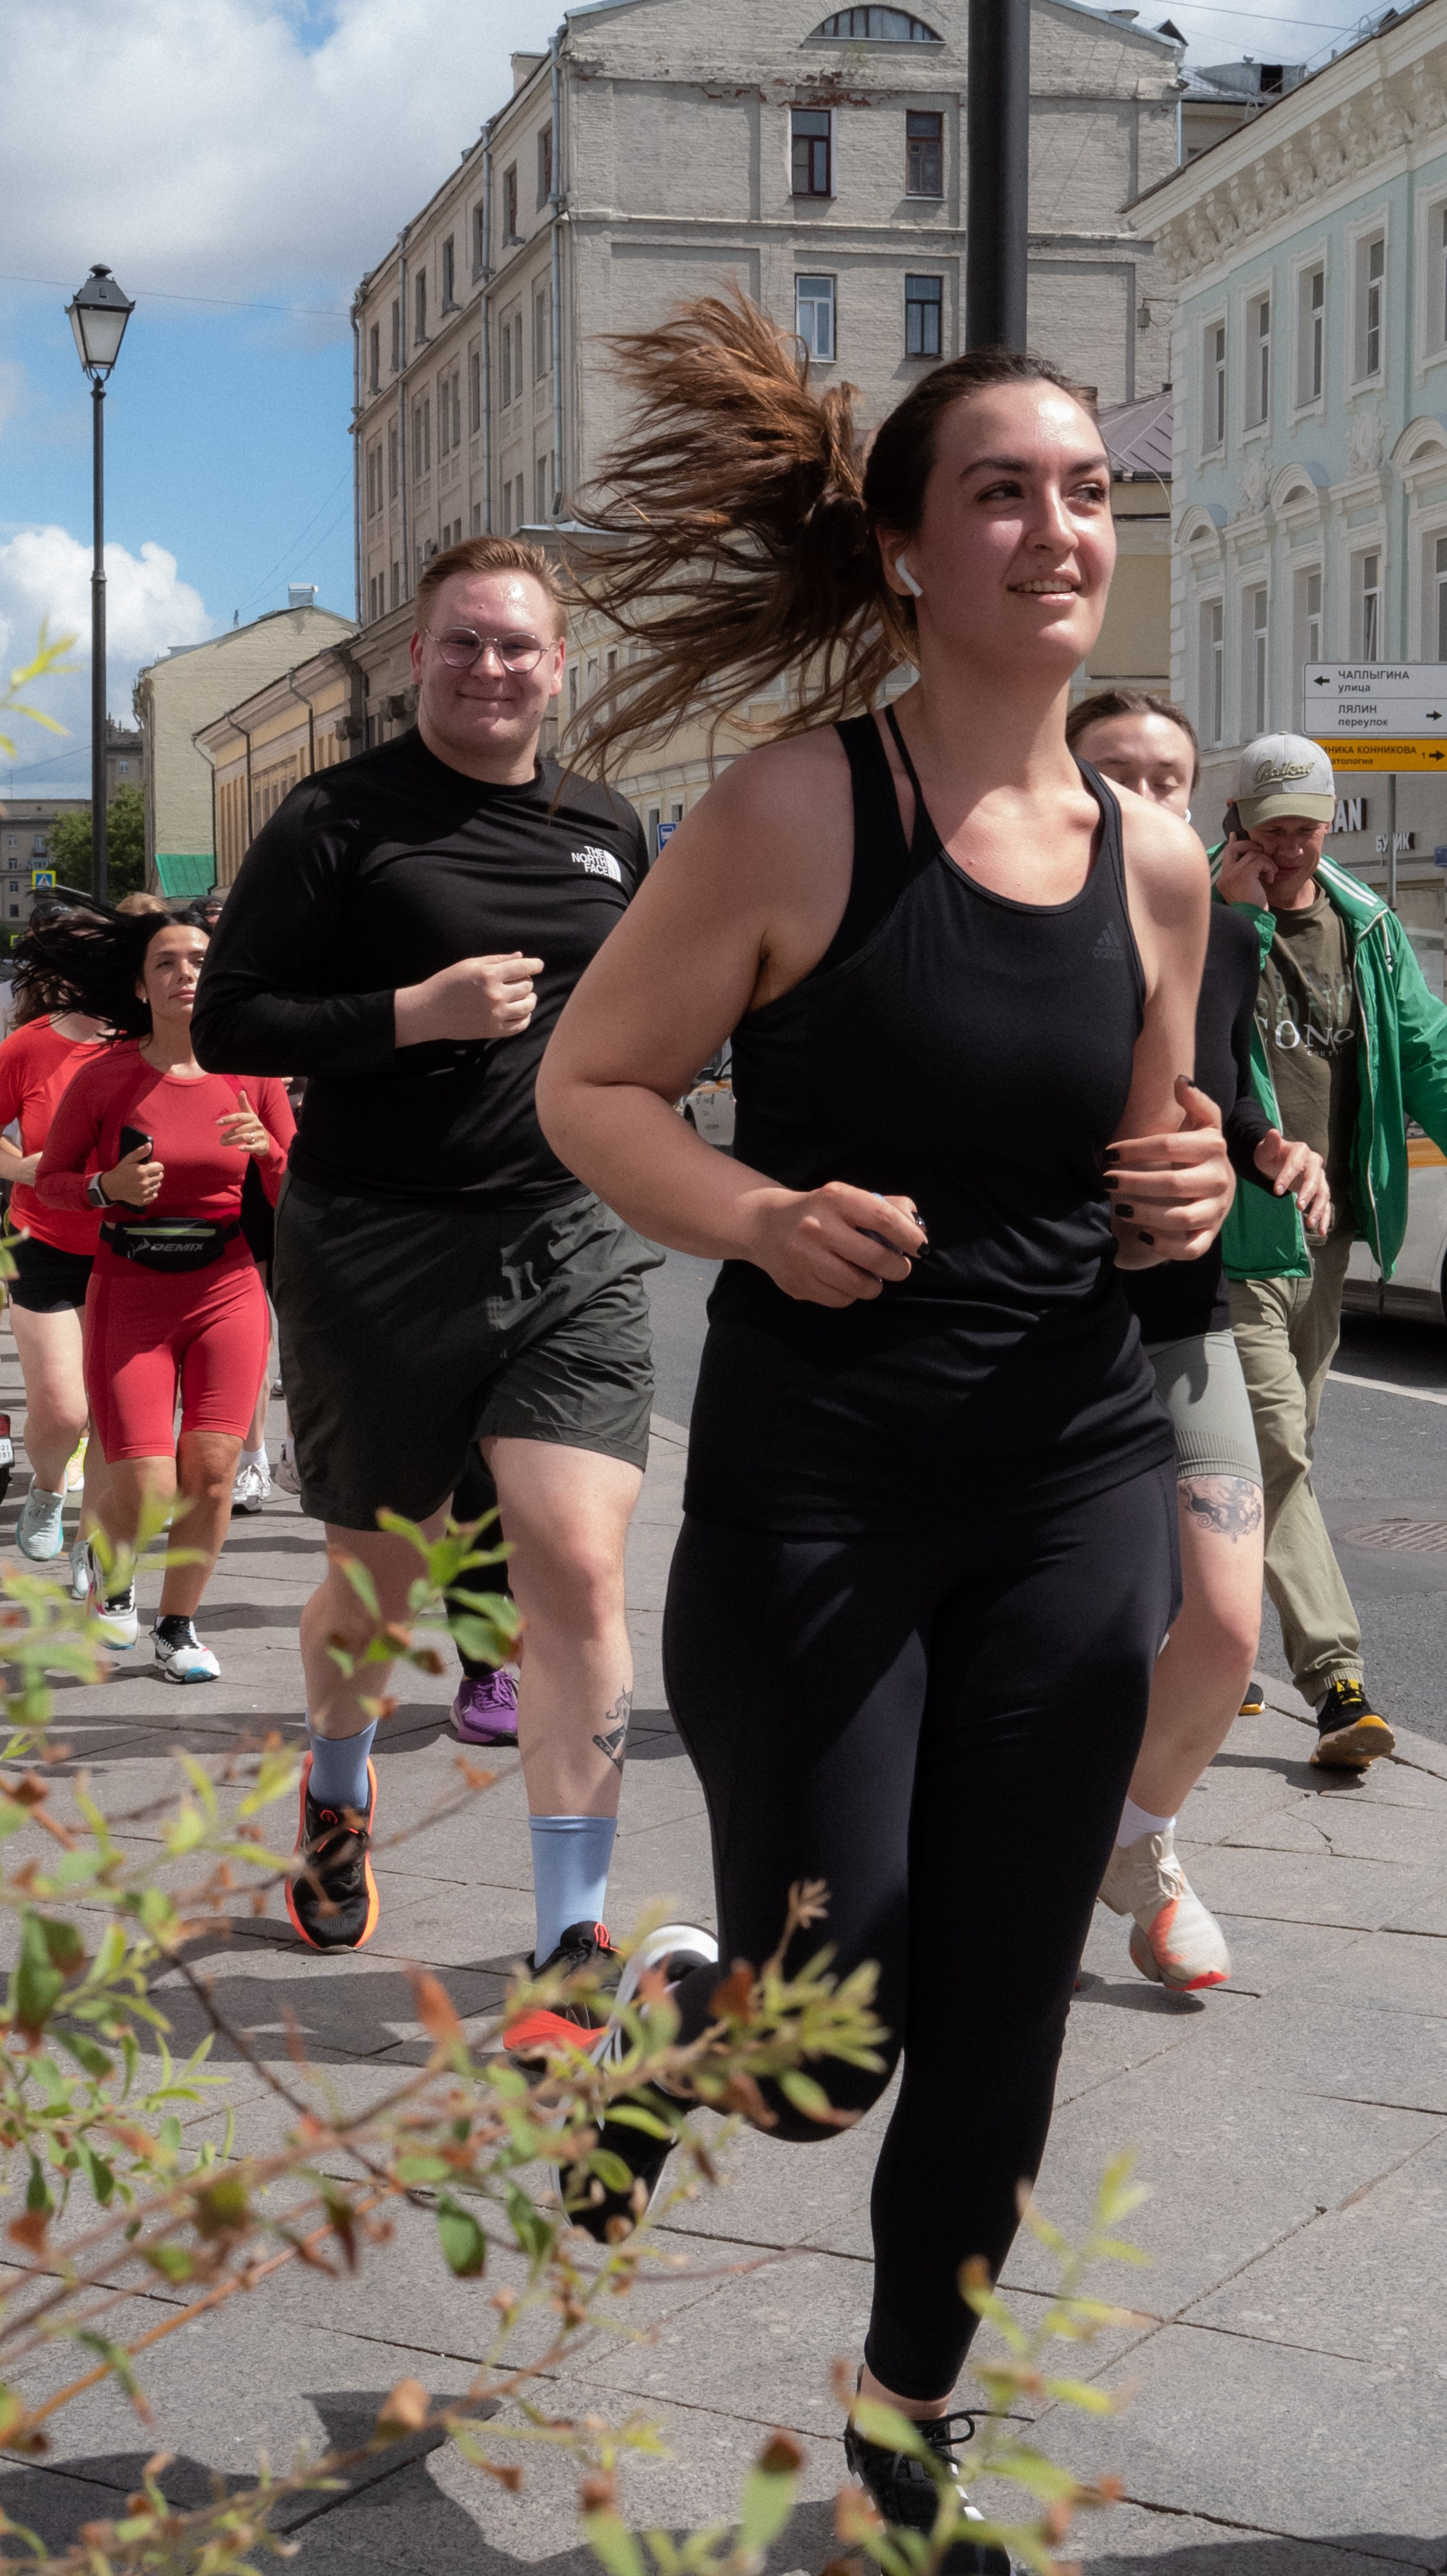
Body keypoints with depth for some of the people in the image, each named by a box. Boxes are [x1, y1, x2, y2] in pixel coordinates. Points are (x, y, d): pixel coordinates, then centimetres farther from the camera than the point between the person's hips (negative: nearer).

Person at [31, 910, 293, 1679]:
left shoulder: (252, 1076, 1)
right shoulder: (104, 1077, -4)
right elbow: (50, 1179, 5)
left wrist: (268, 1150, -14)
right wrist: (109, 1187, -14)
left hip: (227, 1291, 2)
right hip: (130, 1295, -2)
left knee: (210, 1476, -6)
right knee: (144, 1493, -8)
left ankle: (177, 1628, 17)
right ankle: (107, 1566, 29)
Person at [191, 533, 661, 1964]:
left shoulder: (606, 832, 12)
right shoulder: (339, 819, -3)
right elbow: (228, 1024, -7)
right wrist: (417, 1013, -17)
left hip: (569, 1249, 3)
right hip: (375, 1252, -2)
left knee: (577, 1567, -12)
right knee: (374, 1580, 12)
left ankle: (572, 1932, -5)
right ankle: (336, 1789, 46)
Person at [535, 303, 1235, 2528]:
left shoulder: (1157, 863, 5)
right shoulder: (802, 810, -10)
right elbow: (591, 1082, -5)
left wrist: (1187, 1204, -3)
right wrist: (763, 1219, -22)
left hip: (1073, 1485, 5)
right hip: (814, 1484, -4)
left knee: (998, 2029, 10)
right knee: (819, 2044, -1)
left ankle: (908, 2426, 34)